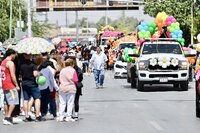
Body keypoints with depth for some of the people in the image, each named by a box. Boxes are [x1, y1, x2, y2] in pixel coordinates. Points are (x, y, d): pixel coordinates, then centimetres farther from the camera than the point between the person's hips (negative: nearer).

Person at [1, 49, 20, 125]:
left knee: (6, 102, 12)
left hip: (4, 85, 9)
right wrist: (17, 85, -13)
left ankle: (6, 117, 13)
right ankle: (8, 117, -17)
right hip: (10, 85, -9)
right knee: (13, 101, -9)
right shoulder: (10, 63, -13)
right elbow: (12, 75, -18)